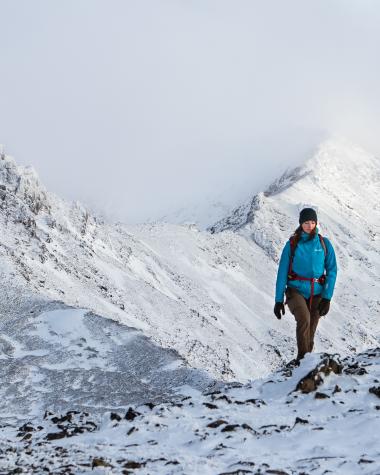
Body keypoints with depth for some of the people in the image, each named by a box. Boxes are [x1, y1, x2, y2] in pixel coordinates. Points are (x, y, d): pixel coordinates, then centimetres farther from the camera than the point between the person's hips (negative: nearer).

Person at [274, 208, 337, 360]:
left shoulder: (324, 244, 3)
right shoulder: (292, 244, -1)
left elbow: (332, 270, 3)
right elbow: (282, 272, 1)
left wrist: (327, 298, -5)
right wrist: (278, 300, -1)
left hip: (316, 293, 2)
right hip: (296, 291, -2)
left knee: (310, 332, 5)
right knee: (304, 319, -28)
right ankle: (302, 358, -22)